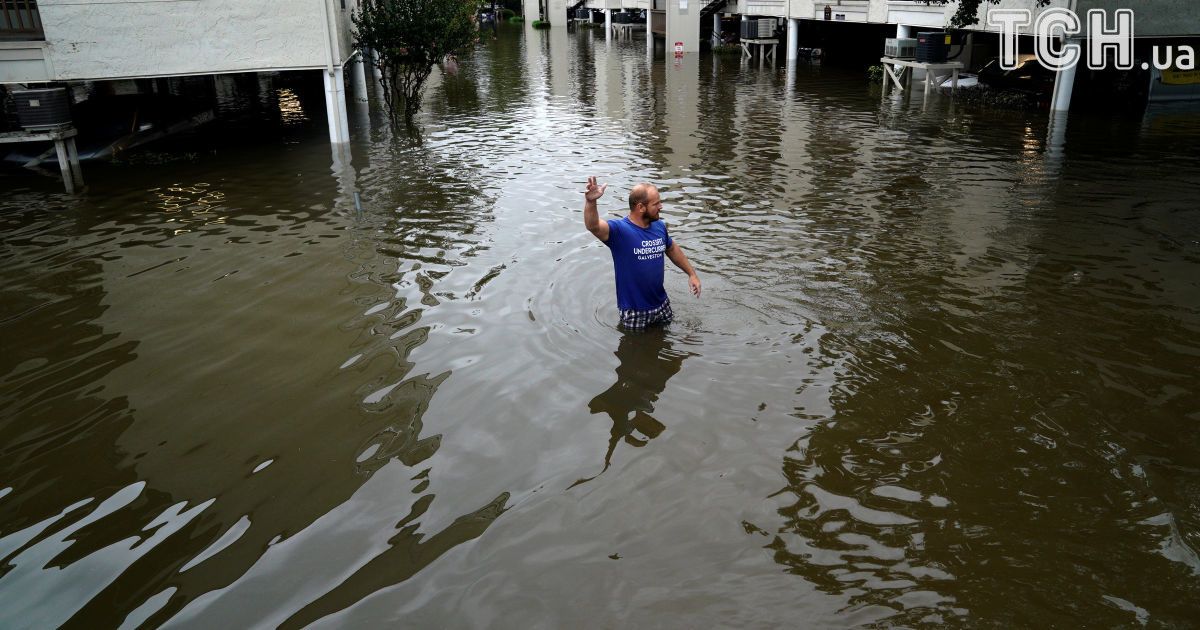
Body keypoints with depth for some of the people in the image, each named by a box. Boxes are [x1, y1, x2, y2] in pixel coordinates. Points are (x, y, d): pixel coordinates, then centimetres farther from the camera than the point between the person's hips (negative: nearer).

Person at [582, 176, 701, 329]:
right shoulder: (619, 230, -21)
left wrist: (691, 273, 19)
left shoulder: (659, 226, -2)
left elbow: (672, 249, 17)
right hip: (634, 311, -5)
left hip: (661, 304, 6)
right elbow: (593, 226, -41)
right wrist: (590, 202, -60)